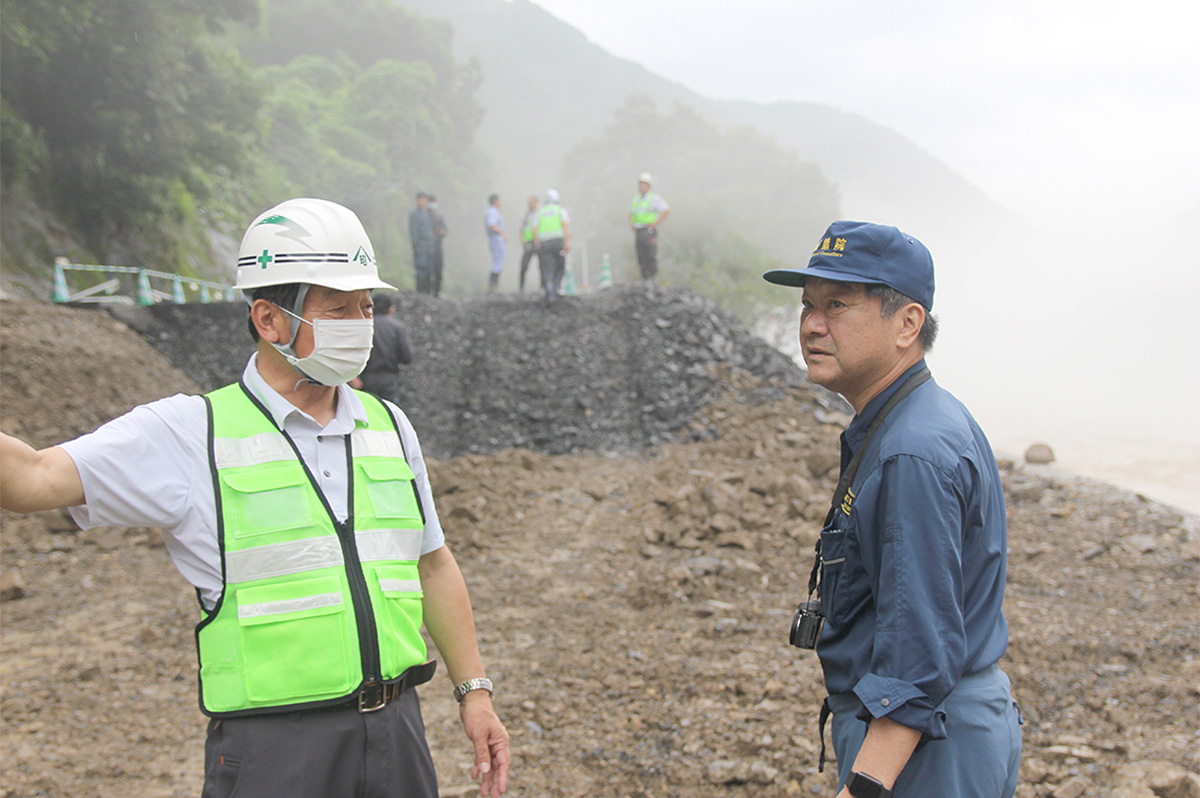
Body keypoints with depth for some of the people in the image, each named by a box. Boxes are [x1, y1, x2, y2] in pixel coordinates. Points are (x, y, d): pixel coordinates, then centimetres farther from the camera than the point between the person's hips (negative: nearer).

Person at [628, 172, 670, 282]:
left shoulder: (654, 198, -4)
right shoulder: (635, 198, 15)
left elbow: (667, 210, -10)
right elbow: (631, 213, 30)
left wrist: (656, 223, -12)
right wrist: (630, 224, 12)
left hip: (649, 231, -6)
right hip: (637, 231, 6)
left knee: (651, 256, -6)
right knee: (641, 257, 4)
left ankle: (652, 279, -2)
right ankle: (644, 278, 8)